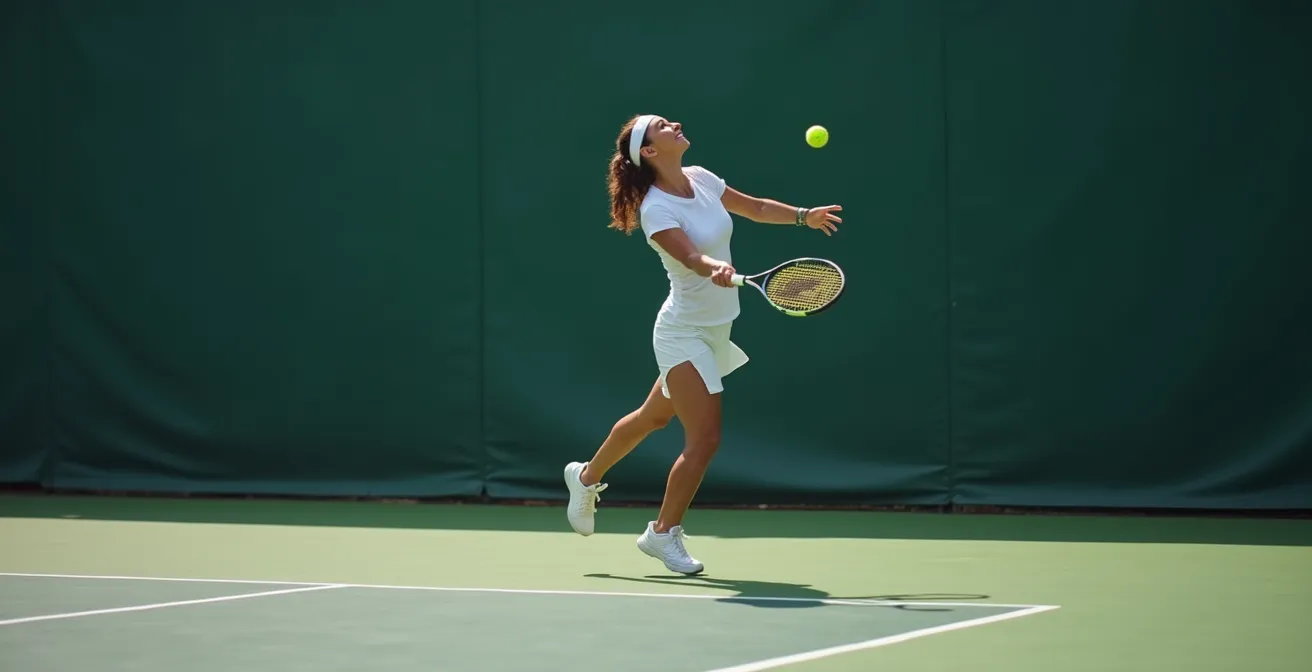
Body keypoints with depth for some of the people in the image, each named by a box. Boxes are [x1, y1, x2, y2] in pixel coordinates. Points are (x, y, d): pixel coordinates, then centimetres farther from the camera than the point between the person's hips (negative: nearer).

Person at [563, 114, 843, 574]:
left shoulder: (701, 179, 1)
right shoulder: (655, 209, -22)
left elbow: (754, 207, 16)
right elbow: (691, 257, -37)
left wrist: (804, 216, 7)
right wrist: (715, 270, -57)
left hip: (714, 330, 8)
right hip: (685, 334, -8)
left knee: (654, 416, 24)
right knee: (704, 439, -13)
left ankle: (588, 477, 45)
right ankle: (664, 533, 5)